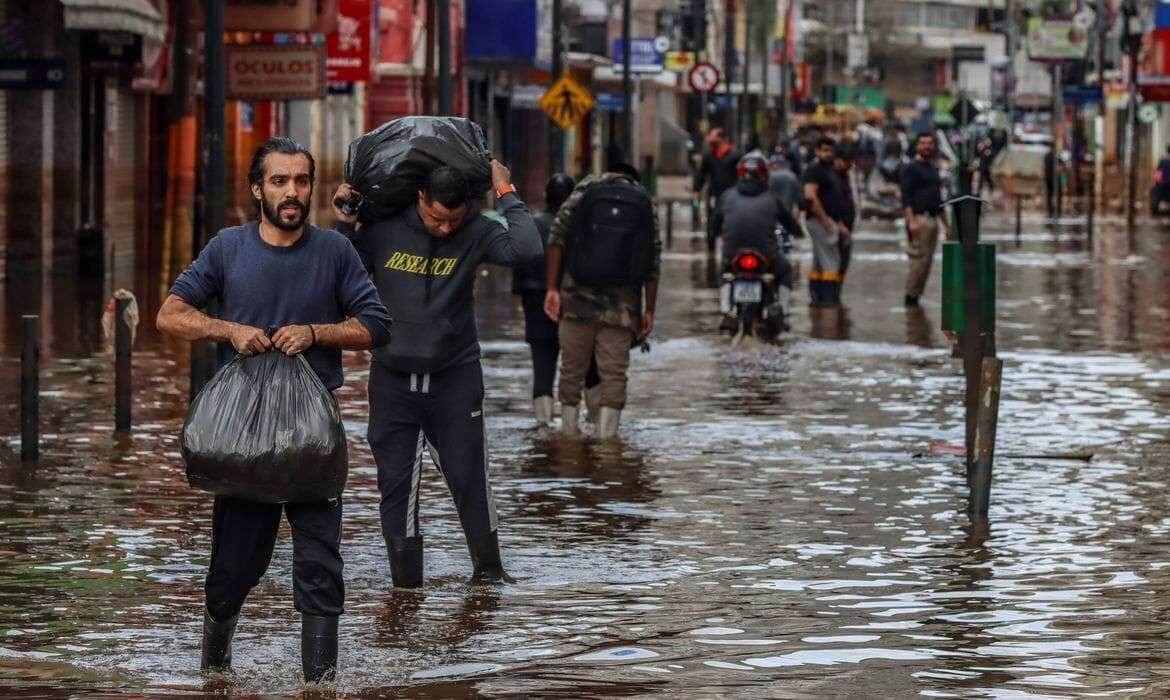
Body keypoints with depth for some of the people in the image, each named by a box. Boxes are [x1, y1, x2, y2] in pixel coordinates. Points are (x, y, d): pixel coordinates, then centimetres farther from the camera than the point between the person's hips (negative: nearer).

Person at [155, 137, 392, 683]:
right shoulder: (228, 249, 3)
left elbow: (376, 326, 3)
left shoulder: (334, 251, 2)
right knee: (237, 557, 8)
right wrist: (230, 330, -13)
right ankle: (214, 660, 33)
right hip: (242, 419, 0)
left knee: (319, 563, -5)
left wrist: (314, 333, -12)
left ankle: (320, 678, -2)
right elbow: (170, 315, 3)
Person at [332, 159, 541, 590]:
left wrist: (506, 195, -18)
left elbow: (526, 250, -24)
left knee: (469, 475, 2)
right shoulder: (384, 230, -5)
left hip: (455, 376, -1)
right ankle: (405, 580, 8)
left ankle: (488, 568, 18)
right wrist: (342, 227, -10)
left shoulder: (475, 232, -7)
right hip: (393, 377, 1)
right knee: (397, 481, 1)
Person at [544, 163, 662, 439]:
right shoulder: (646, 204, 10)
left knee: (572, 369, 9)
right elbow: (653, 263, 6)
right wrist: (649, 310, 9)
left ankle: (568, 432, 13)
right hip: (621, 305, 0)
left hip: (577, 301, 0)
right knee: (614, 373, 3)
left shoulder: (585, 191, 8)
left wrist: (552, 288, -2)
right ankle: (606, 437, -4)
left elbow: (557, 239, -2)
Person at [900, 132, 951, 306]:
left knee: (928, 261, 5)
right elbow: (906, 197, -13)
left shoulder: (933, 168, 20)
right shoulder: (911, 168, -4)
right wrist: (911, 221, -23)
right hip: (919, 218, -8)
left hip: (933, 219, 8)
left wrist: (946, 224, 24)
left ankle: (916, 294, 9)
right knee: (919, 259, -10)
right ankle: (911, 296, -5)